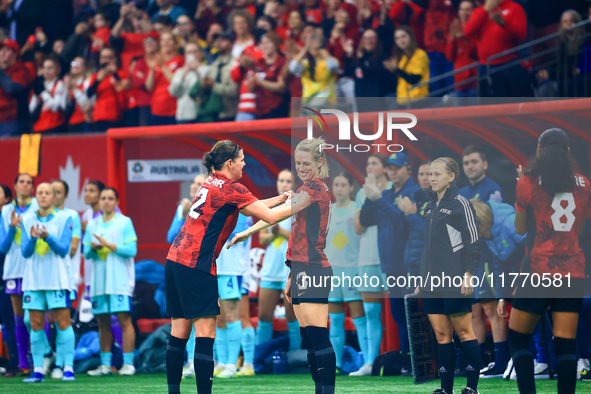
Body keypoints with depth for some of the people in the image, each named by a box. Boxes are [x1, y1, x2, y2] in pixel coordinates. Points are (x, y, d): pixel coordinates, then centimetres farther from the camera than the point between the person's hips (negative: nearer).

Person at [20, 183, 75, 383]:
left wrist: (48, 237, -24)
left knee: (63, 322, -7)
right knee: (36, 325, 1)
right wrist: (33, 238, -19)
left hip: (57, 278, -3)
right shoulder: (27, 220, 8)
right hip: (33, 279, 3)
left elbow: (64, 249, -7)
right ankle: (38, 370, 5)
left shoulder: (64, 219, 1)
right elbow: (25, 252, 1)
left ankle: (68, 368, -6)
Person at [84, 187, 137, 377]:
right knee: (103, 322, 5)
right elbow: (86, 253, 13)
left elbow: (131, 250, -7)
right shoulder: (92, 225, 14)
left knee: (124, 319, -9)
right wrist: (93, 248, -10)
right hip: (99, 281, 4)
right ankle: (105, 364, 9)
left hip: (120, 280, -4)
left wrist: (108, 245, -14)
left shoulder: (124, 222, 2)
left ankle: (128, 363, -9)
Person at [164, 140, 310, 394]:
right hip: (196, 265, -9)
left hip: (176, 259, 9)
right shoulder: (230, 189, -8)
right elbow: (269, 217, -9)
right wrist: (299, 205, 3)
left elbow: (248, 207, 29)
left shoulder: (212, 183, 17)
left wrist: (281, 198, 28)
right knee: (205, 333, -9)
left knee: (180, 331, 9)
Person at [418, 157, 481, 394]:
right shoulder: (431, 207, 17)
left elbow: (473, 242, -8)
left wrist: (468, 274, -15)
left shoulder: (460, 204, -5)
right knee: (441, 334, 5)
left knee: (463, 331, -4)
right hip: (432, 284, 7)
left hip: (455, 282, -7)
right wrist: (422, 278, 21)